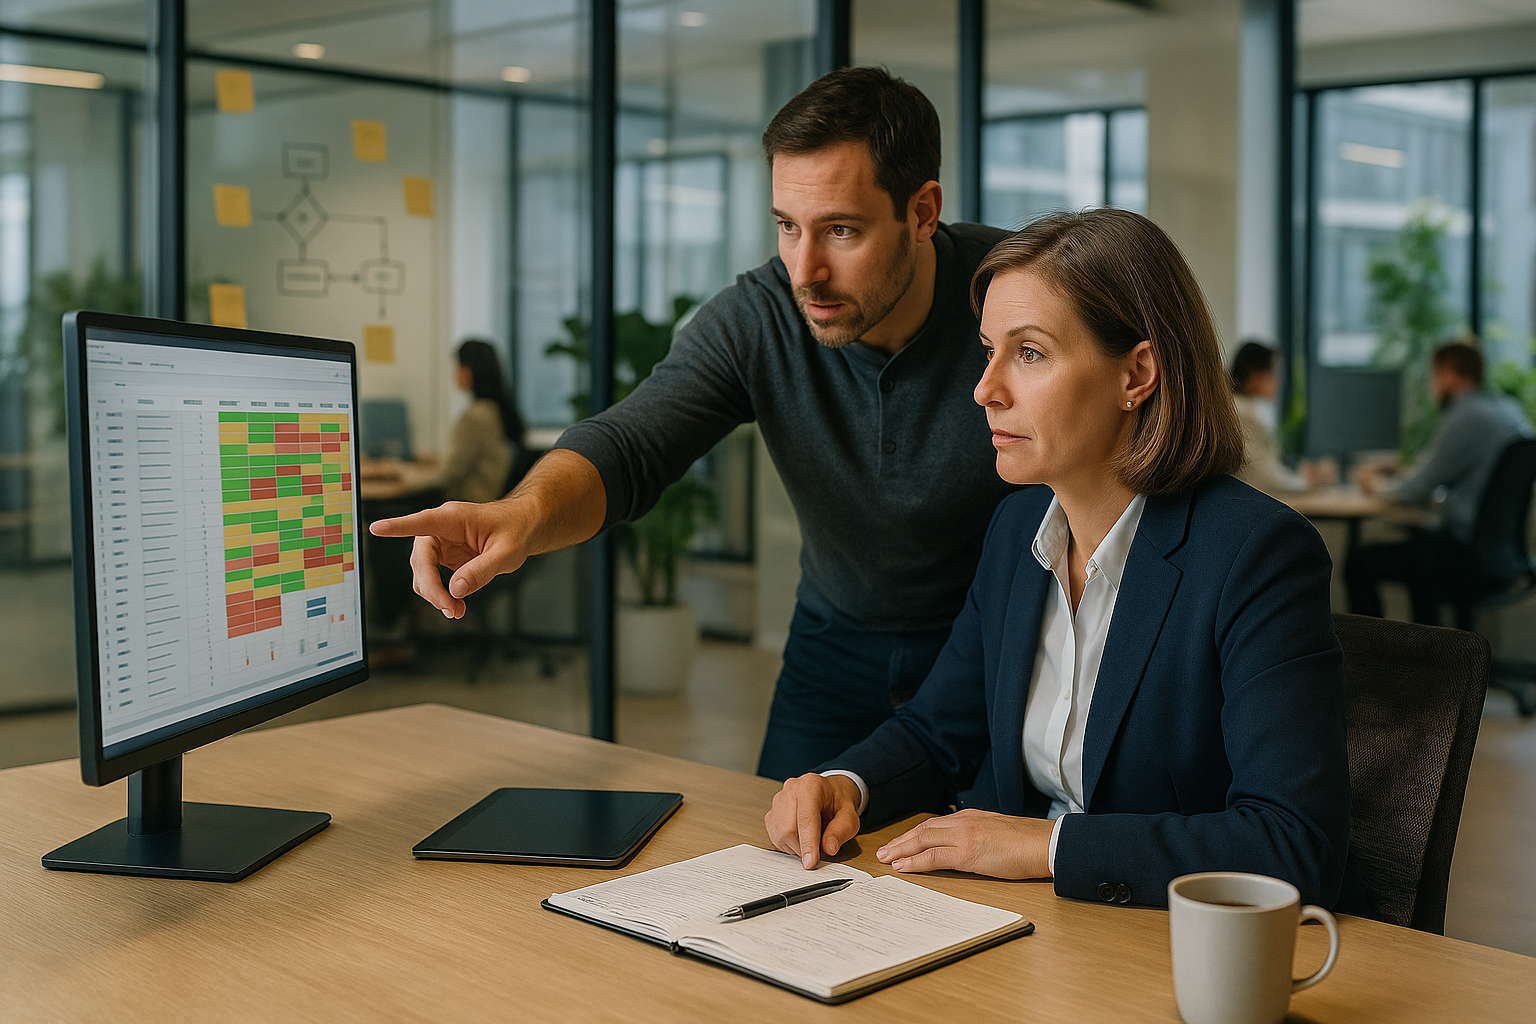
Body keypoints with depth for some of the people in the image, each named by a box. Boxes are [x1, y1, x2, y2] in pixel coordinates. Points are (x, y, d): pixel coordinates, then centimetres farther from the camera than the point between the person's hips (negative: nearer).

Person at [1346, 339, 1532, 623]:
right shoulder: (1511, 411, 10)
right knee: (1418, 537, 35)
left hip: (1467, 553, -10)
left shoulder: (1464, 419, -18)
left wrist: (1379, 485, 6)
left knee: (1359, 563, -5)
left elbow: (1418, 491, -14)